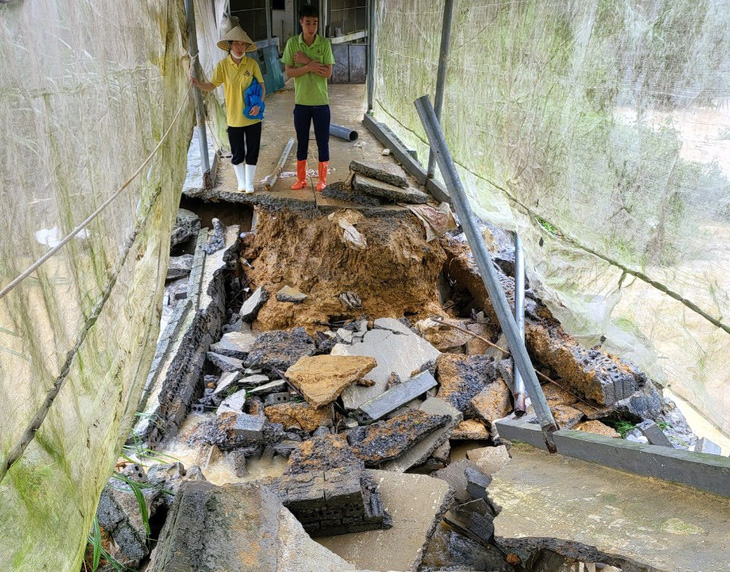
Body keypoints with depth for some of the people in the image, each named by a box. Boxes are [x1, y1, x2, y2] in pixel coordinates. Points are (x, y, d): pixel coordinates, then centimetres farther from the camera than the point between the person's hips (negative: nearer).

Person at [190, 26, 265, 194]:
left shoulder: (252, 63, -5)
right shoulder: (222, 65, -5)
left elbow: (261, 86, -1)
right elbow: (211, 86, -6)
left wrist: (259, 104, -18)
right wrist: (197, 83, -27)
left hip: (252, 116, 0)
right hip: (234, 118, 0)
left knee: (252, 152, 7)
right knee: (237, 154, 10)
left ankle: (249, 183, 22)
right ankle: (241, 183, 27)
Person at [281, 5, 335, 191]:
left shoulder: (324, 43, -5)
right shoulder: (292, 43, -2)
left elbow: (328, 73, -11)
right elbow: (289, 72, -7)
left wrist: (307, 61, -17)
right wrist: (309, 67, -20)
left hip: (321, 102, -1)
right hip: (301, 102, 1)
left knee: (323, 142, 5)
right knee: (301, 142, 10)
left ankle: (322, 179, 18)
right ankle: (301, 179, 21)